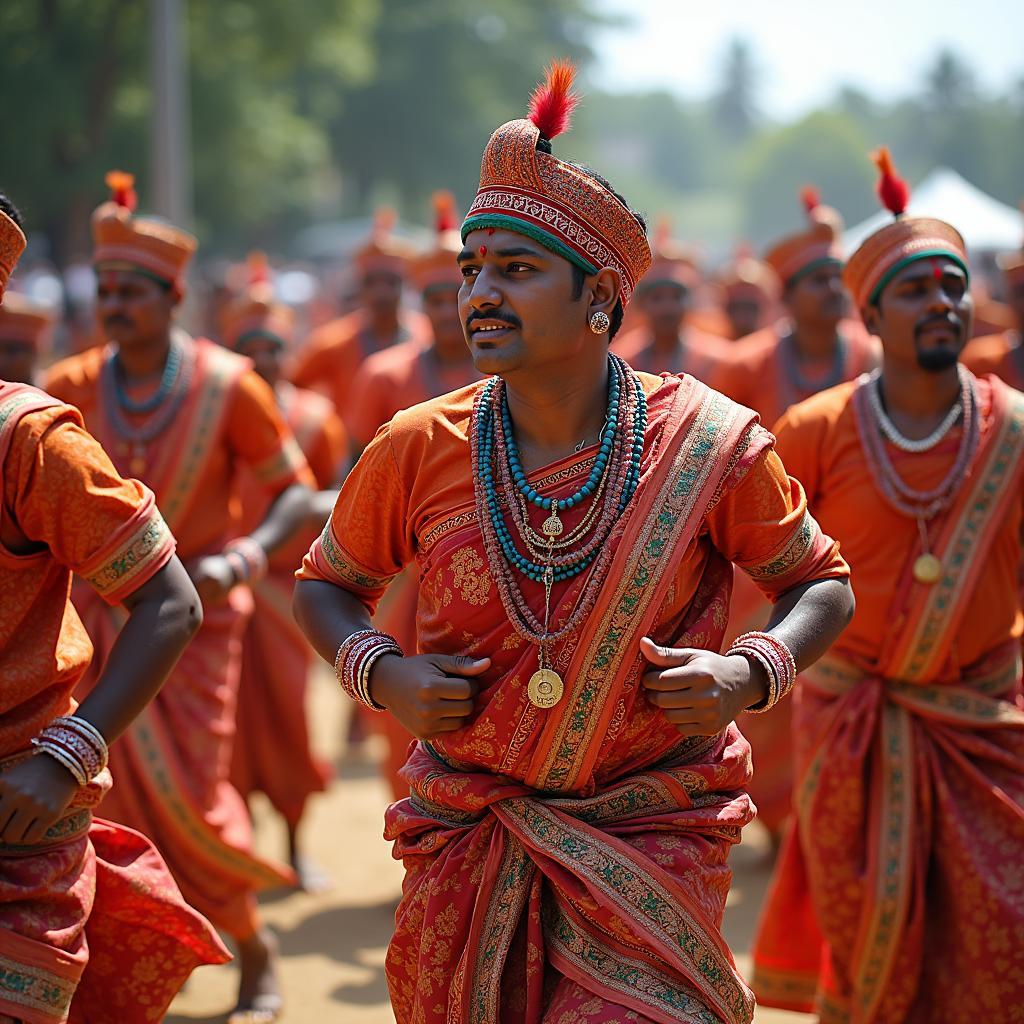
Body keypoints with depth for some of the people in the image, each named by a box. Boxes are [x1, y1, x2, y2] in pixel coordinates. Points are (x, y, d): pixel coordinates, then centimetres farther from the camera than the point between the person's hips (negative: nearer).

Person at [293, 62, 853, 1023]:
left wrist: (750, 673, -14)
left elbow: (820, 584, 5)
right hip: (469, 843, 2)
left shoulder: (711, 446, -10)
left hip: (651, 837, -2)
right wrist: (380, 672, -9)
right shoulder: (417, 452, -7)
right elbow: (325, 584, 10)